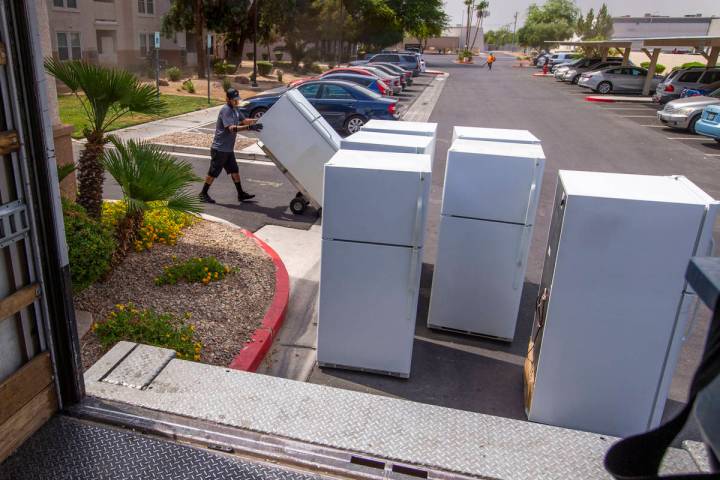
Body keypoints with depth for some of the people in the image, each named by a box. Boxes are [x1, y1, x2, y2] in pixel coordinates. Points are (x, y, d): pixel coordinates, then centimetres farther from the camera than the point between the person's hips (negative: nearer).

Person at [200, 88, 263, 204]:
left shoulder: (235, 109, 10)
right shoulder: (225, 110, -19)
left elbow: (243, 120, 14)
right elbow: (231, 128, -30)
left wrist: (257, 121, -2)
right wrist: (249, 127, -38)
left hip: (228, 149, 9)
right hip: (219, 149, -9)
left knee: (235, 171, 12)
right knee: (213, 173, 1)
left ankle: (241, 194, 20)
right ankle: (203, 194, 13)